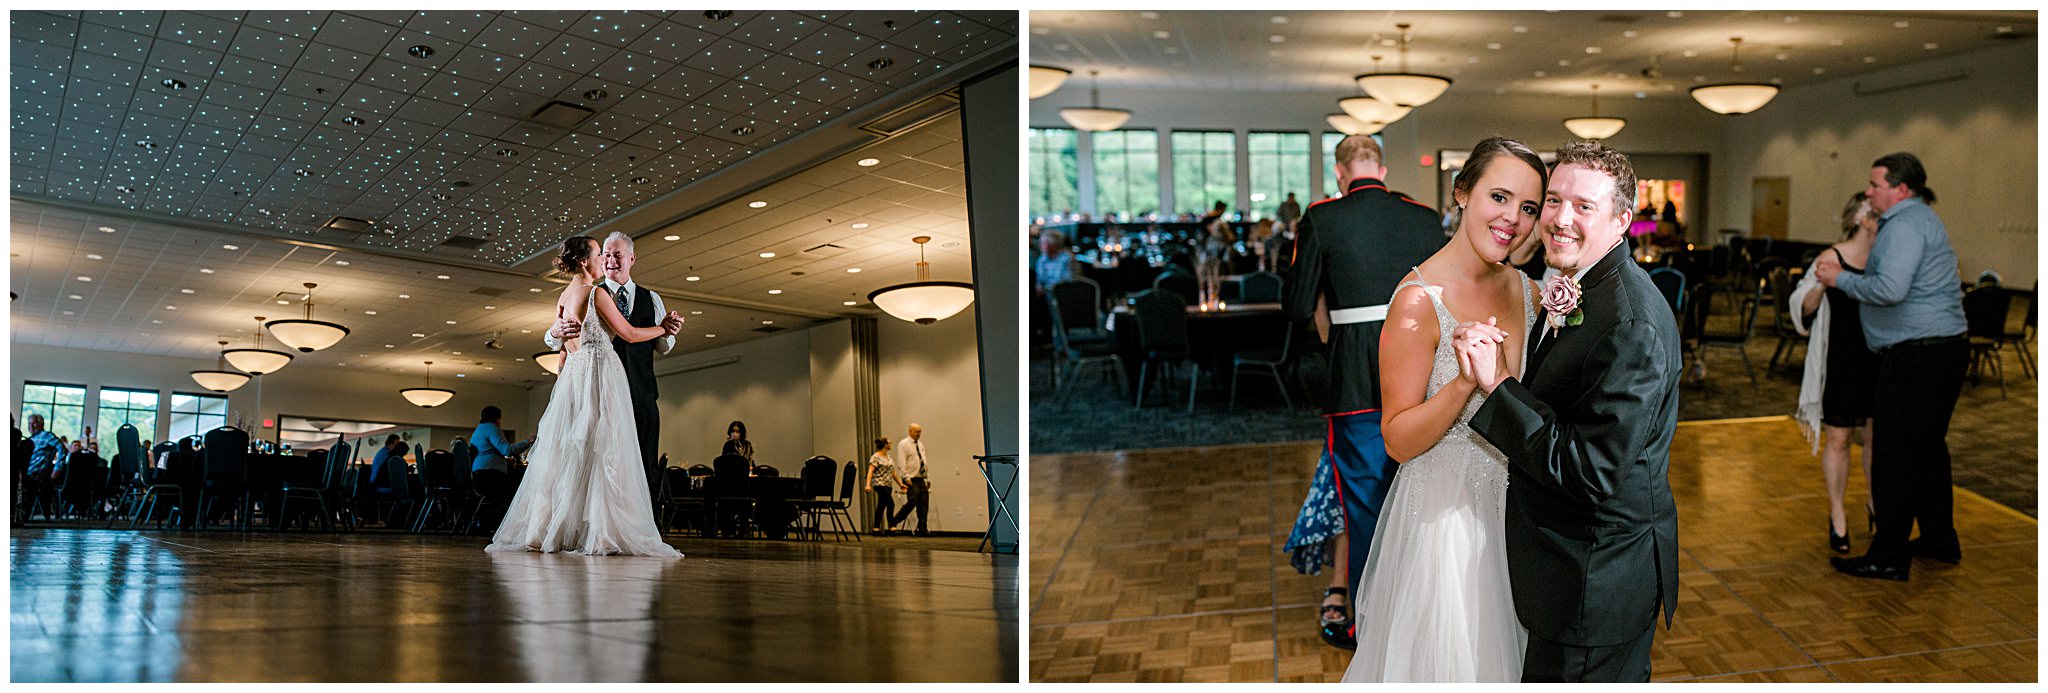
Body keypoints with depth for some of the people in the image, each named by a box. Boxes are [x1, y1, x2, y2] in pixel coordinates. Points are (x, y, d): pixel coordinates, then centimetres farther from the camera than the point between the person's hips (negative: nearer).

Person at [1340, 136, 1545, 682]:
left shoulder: (1525, 290, 2)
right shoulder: (1419, 302, -20)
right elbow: (1399, 441, -19)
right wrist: (1466, 380, -32)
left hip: (1511, 508, 7)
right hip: (1444, 510, -6)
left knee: (1501, 650, 20)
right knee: (1446, 659, 6)